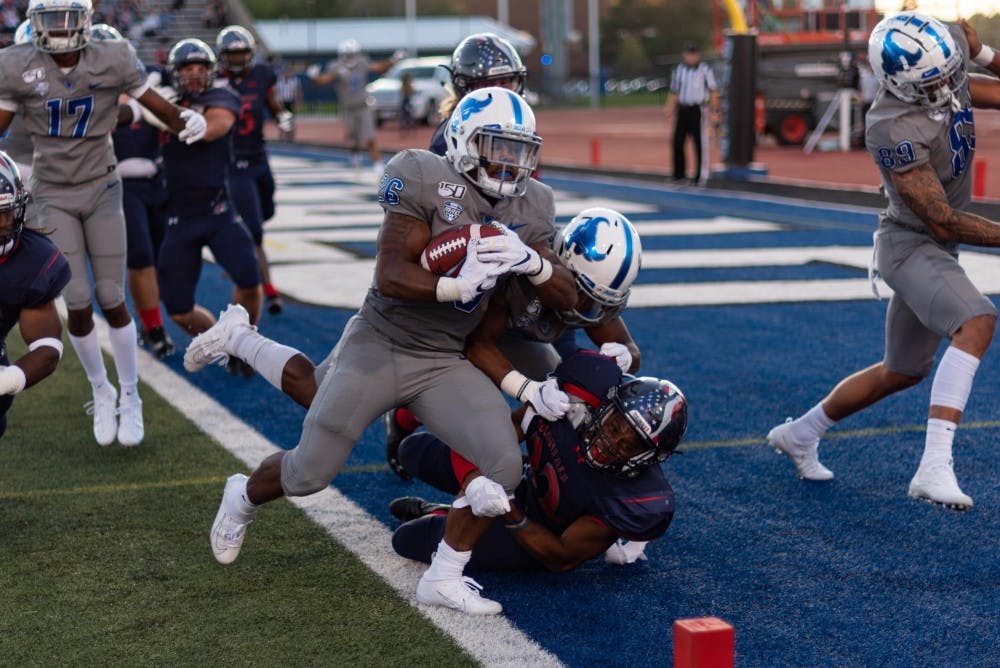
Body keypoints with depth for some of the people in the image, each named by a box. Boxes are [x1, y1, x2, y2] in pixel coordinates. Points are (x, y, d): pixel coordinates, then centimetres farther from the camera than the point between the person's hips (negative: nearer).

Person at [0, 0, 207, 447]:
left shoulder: (113, 60, -11)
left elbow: (155, 103, -3)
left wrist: (186, 122, -20)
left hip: (101, 190, 0)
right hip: (54, 195, 0)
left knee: (112, 301, 0)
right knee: (78, 304, -3)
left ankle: (130, 398, 18)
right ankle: (101, 393, 20)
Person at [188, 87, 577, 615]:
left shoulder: (529, 208, 1)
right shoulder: (426, 180, -17)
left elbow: (567, 298, 0)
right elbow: (390, 277, -23)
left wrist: (533, 262, -20)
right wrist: (457, 286, -36)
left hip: (444, 363, 5)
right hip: (379, 346, -5)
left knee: (504, 464, -13)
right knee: (308, 474, 1)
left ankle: (444, 579, 8)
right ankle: (244, 497, 38)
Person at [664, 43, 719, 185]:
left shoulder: (705, 70, -1)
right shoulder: (679, 70, 11)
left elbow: (713, 92, 0)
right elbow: (673, 93, 16)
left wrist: (714, 112, -6)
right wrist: (670, 112, 12)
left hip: (698, 110, -4)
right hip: (682, 110, 4)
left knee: (700, 143, -3)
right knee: (678, 142, 2)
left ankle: (701, 175, 3)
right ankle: (679, 174, 11)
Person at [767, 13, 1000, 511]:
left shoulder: (950, 48, -8)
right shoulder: (894, 129, -30)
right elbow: (943, 223, -24)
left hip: (936, 248, 9)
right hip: (909, 244, -9)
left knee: (902, 372, 20)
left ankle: (799, 434, 39)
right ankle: (934, 468, -38)